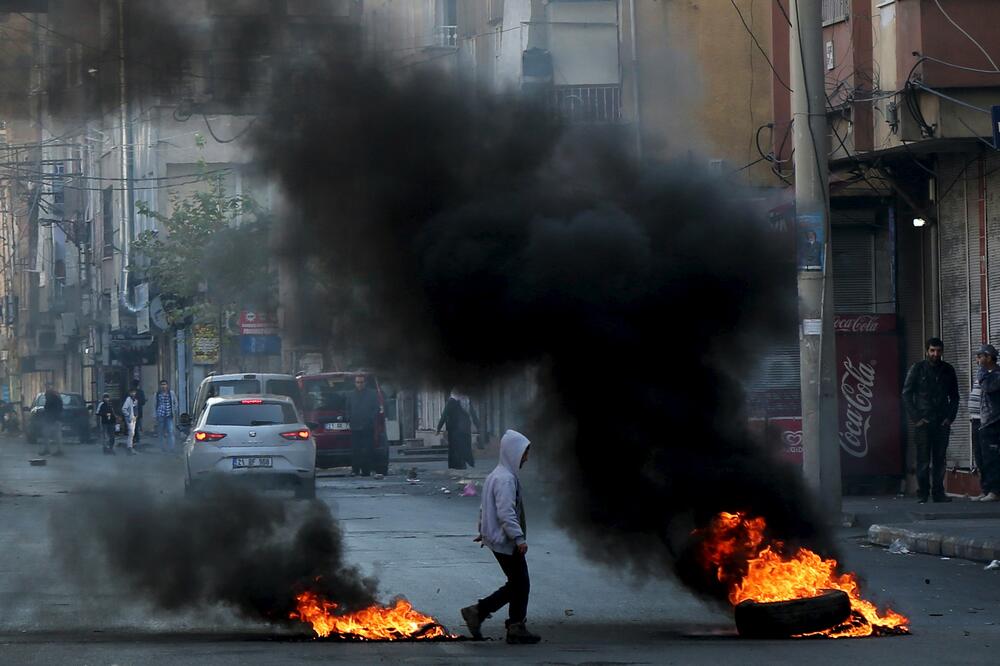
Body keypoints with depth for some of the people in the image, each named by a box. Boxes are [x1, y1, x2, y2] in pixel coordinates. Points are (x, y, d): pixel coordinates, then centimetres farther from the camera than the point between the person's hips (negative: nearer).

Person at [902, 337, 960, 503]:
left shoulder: (948, 370, 10)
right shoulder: (918, 368, 1)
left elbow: (954, 396, 17)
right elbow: (906, 394, 1)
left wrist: (950, 417, 4)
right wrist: (916, 418, -6)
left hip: (942, 422, 3)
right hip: (923, 421, -3)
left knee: (939, 459, 2)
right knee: (923, 460, -5)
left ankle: (938, 492, 8)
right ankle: (922, 494, -2)